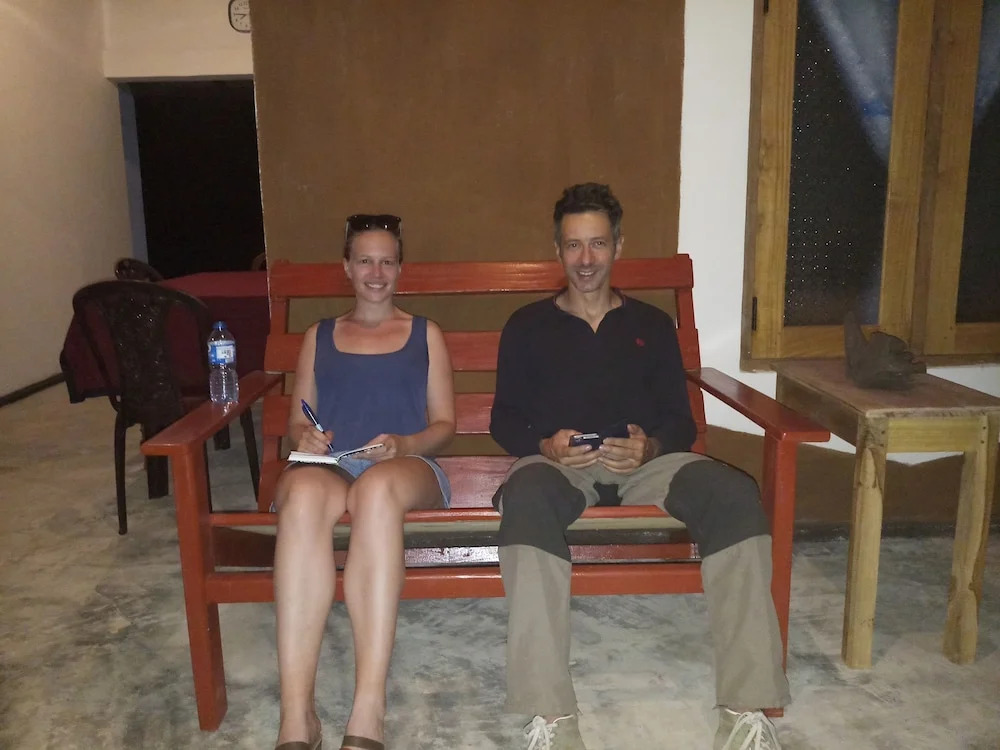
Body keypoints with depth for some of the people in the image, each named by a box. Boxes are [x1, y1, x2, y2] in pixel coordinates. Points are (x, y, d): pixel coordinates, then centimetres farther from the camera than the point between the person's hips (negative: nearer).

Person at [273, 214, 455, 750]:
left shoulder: (425, 334, 23)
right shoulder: (319, 336, 27)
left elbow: (444, 423, 15)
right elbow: (296, 421, 22)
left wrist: (404, 444, -7)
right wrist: (304, 438, -3)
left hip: (406, 468, -1)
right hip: (327, 466, 1)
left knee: (376, 487, -41)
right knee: (303, 494, -39)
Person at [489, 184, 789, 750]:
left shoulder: (652, 324, 22)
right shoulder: (528, 326, 19)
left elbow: (681, 420, 14)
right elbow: (504, 419, 11)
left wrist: (650, 448, -10)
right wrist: (547, 445, -11)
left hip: (644, 461, 2)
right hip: (559, 462, -1)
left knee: (734, 493, -29)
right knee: (526, 495, -38)